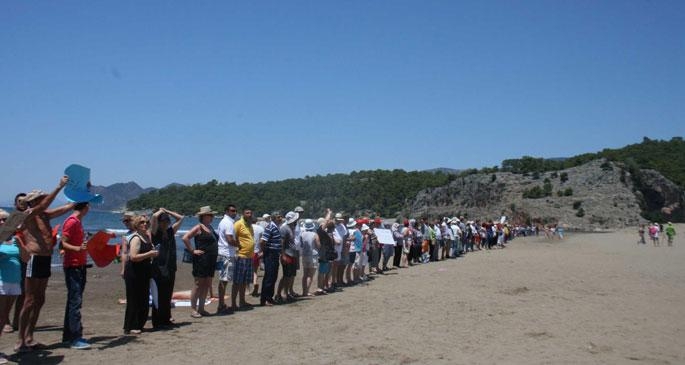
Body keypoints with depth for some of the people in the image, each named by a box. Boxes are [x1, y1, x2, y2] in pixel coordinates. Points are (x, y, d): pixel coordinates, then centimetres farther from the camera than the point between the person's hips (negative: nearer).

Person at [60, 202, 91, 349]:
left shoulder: (78, 222, 13)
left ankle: (68, 335, 22)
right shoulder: (72, 222, -14)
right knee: (75, 301, -10)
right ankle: (76, 338, -10)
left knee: (73, 300, 14)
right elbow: (64, 243, -19)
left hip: (80, 266, 10)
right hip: (73, 266, -10)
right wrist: (78, 248, -35)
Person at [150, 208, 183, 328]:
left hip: (170, 268, 6)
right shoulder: (155, 233, -4)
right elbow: (154, 216, -19)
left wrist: (167, 211, 14)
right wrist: (161, 211, 0)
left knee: (168, 296, 11)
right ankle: (157, 321, 4)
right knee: (159, 296, -2)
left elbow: (180, 218, 18)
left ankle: (166, 319, 20)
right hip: (158, 269, -6)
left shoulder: (171, 232, 12)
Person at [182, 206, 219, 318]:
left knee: (207, 284, 10)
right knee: (199, 284, -4)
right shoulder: (199, 227, -9)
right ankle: (193, 309, 3)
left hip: (211, 260, 8)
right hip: (201, 259, -8)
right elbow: (185, 238, -17)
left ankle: (201, 308, 18)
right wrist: (192, 251, -15)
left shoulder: (210, 227, 15)